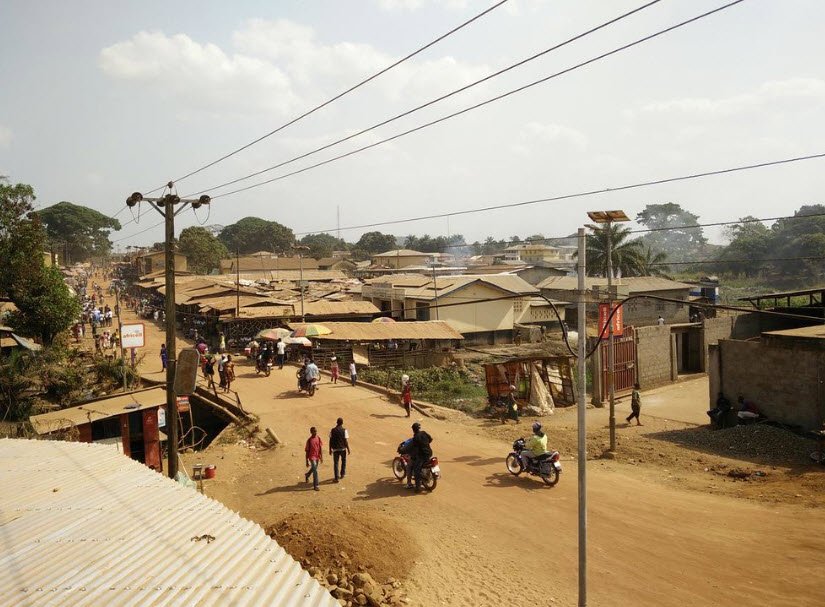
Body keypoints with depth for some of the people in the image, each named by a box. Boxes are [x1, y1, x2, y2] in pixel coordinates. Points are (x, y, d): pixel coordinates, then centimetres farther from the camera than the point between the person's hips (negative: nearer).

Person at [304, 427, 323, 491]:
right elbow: (307, 451, -9)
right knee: (315, 471, -13)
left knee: (313, 469, 24)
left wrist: (321, 457, 0)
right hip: (312, 457, -6)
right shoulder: (309, 440, -14)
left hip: (317, 457, 6)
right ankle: (315, 486, -5)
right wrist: (307, 461, -8)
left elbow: (321, 448, 5)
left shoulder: (318, 438, -1)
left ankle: (307, 475, 55)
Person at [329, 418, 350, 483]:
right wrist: (348, 449, 1)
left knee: (335, 463, 5)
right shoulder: (344, 430, -10)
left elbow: (330, 440, -2)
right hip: (343, 448, -1)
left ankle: (336, 478, 2)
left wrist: (330, 449, 8)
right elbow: (346, 441, -10)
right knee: (343, 461, 24)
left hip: (335, 449, 1)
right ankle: (342, 474, 33)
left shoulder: (332, 430, -4)